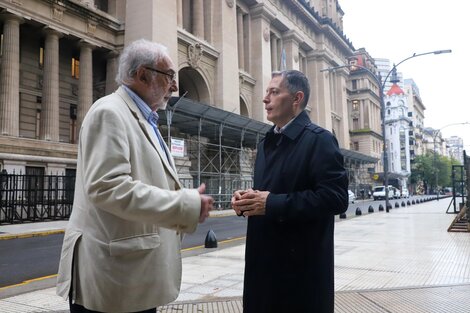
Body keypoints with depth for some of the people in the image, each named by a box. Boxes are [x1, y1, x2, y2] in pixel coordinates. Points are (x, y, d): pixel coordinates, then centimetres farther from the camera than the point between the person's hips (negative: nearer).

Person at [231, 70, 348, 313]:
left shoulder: (319, 139, -11)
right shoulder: (265, 143, 15)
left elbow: (335, 198, -20)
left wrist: (272, 203, -23)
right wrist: (247, 198, -1)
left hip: (302, 264, -7)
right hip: (264, 260, 8)